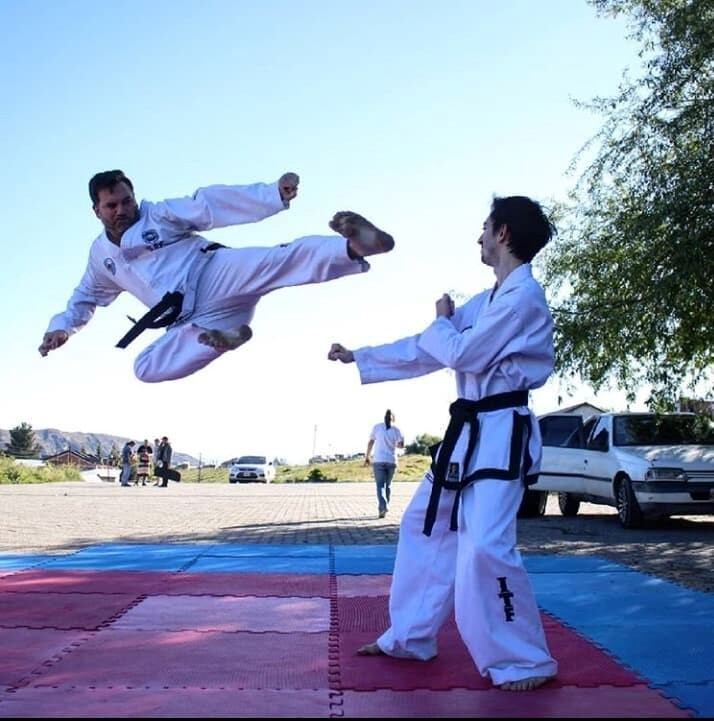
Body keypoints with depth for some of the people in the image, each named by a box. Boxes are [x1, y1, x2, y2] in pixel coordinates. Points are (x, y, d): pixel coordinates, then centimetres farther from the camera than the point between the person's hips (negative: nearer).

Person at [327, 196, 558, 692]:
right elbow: (425, 350, 21)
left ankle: (525, 662, -2)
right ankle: (410, 638, 27)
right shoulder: (486, 302, 16)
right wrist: (357, 357, 25)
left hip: (501, 435, -10)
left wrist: (443, 320, 4)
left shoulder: (523, 295, -13)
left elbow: (460, 354, -17)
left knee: (485, 545, -20)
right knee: (425, 525, 15)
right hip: (470, 432, 10)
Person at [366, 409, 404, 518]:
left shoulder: (377, 427, 1)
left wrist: (367, 456, 12)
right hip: (391, 461, 1)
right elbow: (401, 445, -2)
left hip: (378, 461, -1)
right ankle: (384, 508, 17)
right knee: (387, 485, 15)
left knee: (380, 485, -3)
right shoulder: (396, 430, 2)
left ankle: (383, 506, -23)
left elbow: (371, 443, 3)